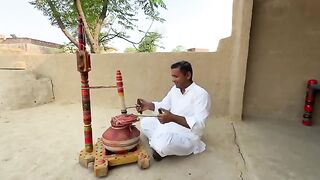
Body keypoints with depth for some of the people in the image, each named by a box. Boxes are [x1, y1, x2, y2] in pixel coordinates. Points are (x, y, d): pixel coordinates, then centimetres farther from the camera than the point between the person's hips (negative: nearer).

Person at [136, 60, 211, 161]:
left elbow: (199, 124, -30)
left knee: (163, 142, -35)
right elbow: (164, 105, 12)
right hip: (168, 128, 8)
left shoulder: (201, 94, -22)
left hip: (186, 137, -8)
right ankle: (159, 144, -5)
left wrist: (173, 118, -40)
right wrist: (149, 105, -8)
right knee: (145, 122, 9)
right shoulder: (175, 89, 3)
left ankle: (161, 150, -1)